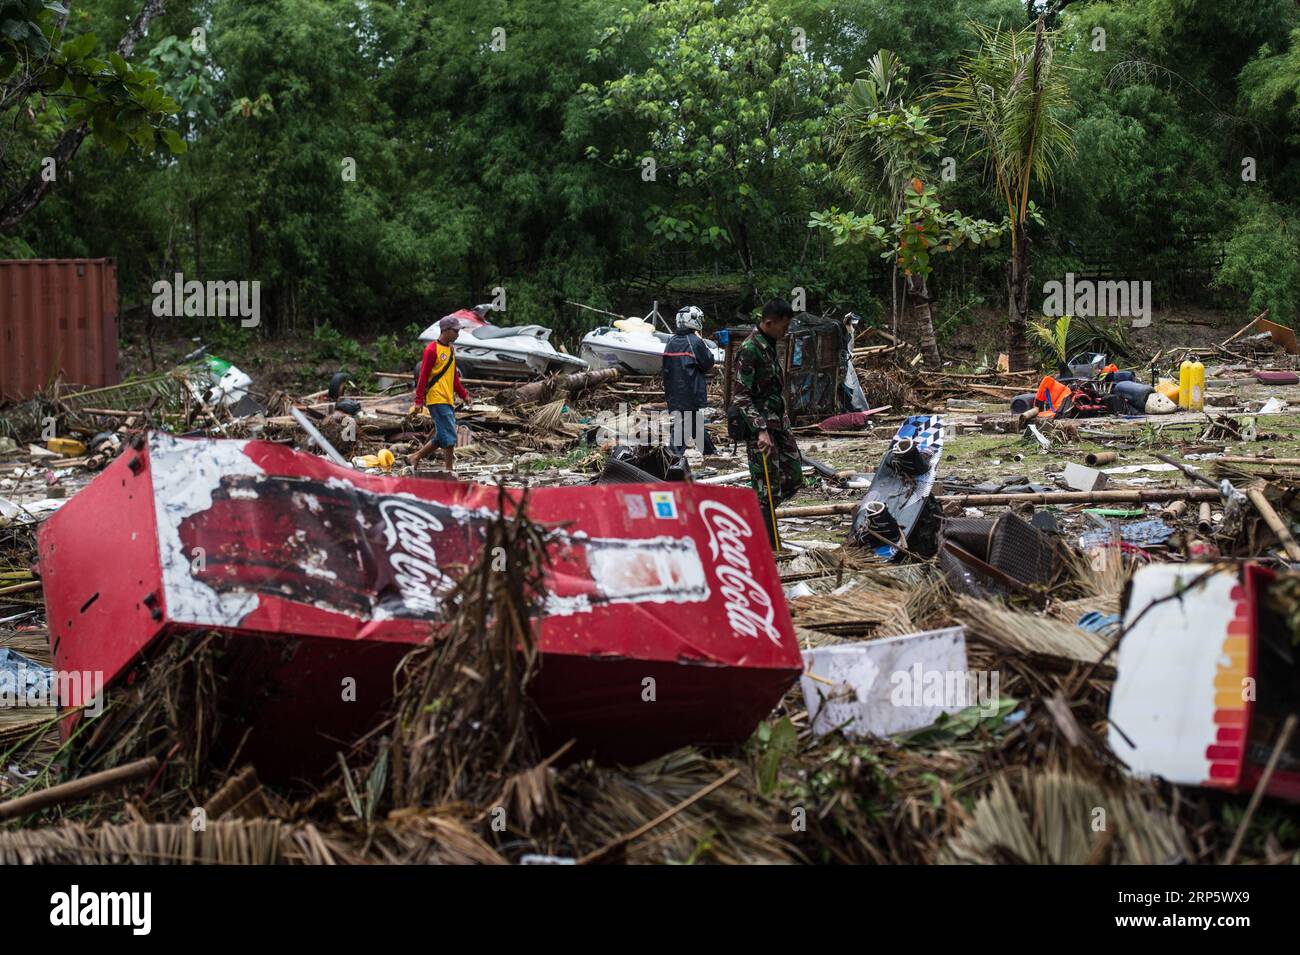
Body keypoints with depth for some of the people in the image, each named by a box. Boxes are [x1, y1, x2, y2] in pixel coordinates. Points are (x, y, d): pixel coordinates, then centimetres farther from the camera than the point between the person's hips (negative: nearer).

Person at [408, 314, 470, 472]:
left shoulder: (451, 349, 17)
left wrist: (463, 394, 18)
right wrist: (418, 401, -15)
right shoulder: (432, 349, -9)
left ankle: (415, 458, 21)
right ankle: (449, 468, -5)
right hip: (437, 400, -9)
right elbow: (423, 376, -11)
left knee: (442, 437, 10)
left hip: (449, 400, 9)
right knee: (449, 435, -11)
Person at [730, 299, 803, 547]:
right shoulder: (749, 350, -17)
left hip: (779, 423, 9)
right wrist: (761, 430, -27)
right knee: (767, 488, -5)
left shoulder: (770, 345, 12)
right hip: (760, 427, -9)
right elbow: (741, 396, -20)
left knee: (793, 479, 10)